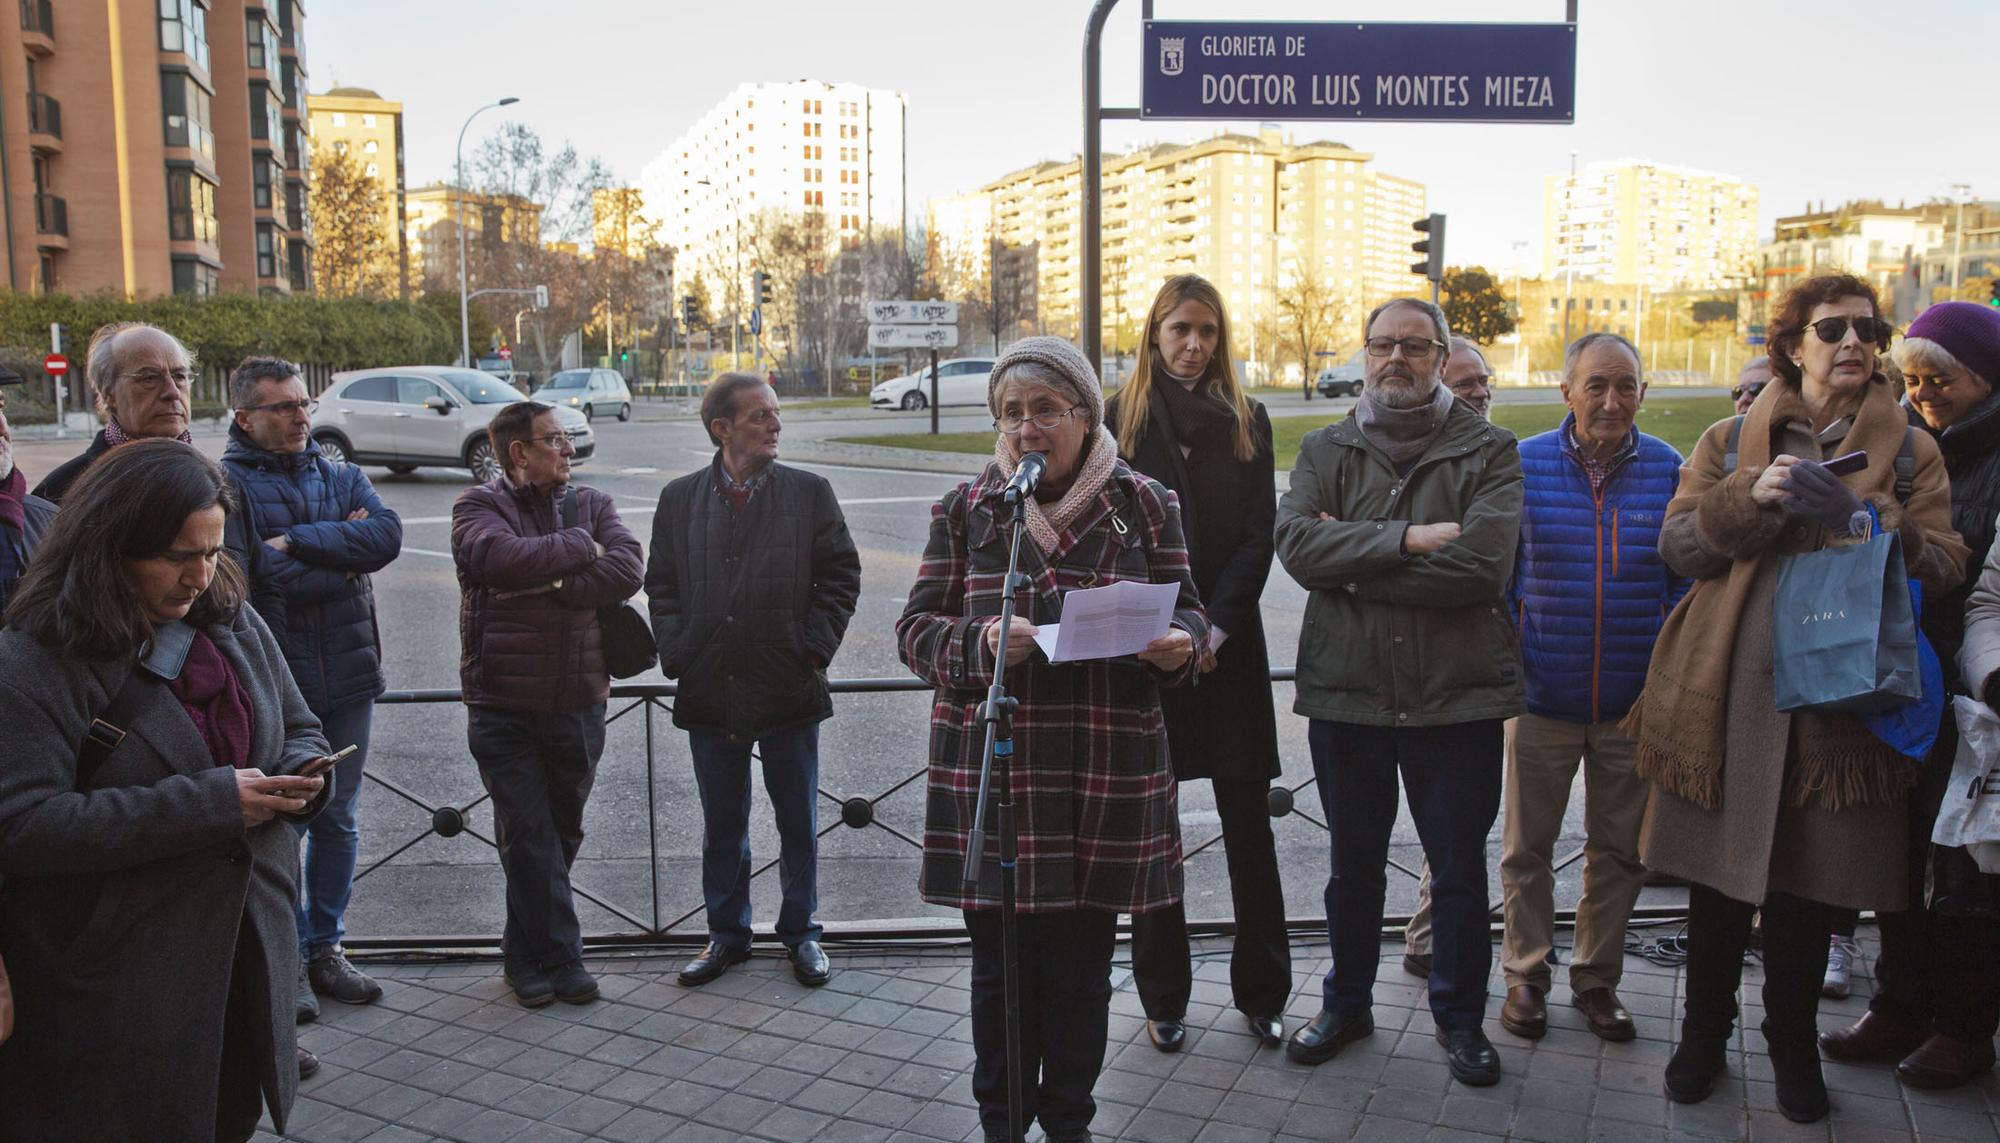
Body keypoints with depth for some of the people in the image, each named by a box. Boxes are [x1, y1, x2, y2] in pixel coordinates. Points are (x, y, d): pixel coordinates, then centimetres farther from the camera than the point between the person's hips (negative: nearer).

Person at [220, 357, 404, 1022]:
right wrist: (345, 559, -9)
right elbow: (242, 583, -18)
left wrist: (297, 541, -15)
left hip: (347, 676, 5)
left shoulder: (341, 478, 9)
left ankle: (326, 948, 26)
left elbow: (388, 535, -9)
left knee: (338, 821, 13)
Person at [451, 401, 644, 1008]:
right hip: (503, 704, -3)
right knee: (528, 837, 0)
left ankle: (526, 953, 30)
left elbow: (627, 569, -10)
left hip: (578, 702, 3)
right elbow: (501, 558, -24)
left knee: (561, 834, 12)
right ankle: (560, 957, 14)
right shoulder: (478, 506, -1)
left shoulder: (591, 504, 9)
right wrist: (580, 546, -12)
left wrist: (546, 587, -17)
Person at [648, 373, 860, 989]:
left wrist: (815, 648, -7)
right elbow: (661, 585, 8)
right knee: (721, 825, 14)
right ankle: (727, 933, 30)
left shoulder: (809, 492, 0)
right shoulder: (680, 498, 4)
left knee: (799, 822, 11)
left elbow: (841, 574, 1)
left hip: (790, 687, -1)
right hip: (709, 690, 1)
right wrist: (677, 655, -3)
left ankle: (801, 933, 27)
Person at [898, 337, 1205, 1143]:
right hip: (990, 768, 0)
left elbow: (1185, 610, 9)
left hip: (1109, 778, 0)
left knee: (1082, 967, 10)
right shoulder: (966, 508, 5)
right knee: (1002, 962, 10)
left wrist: (1179, 644, -15)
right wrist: (981, 643, -17)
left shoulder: (1145, 504, 5)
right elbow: (917, 628, 4)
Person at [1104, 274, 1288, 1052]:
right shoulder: (1121, 418, 2)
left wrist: (1218, 627, -10)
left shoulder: (1247, 421, 8)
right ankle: (1163, 997, 18)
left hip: (1229, 645, 2)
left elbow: (1258, 535, 2)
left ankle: (1261, 992, 18)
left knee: (1249, 826, 4)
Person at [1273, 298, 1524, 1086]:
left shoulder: (1488, 452, -2)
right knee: (1353, 863, 16)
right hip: (1345, 689, 2)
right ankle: (1347, 1003, 34)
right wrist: (1407, 539, -21)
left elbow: (1483, 564, -19)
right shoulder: (1326, 450, 6)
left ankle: (1460, 1014, 31)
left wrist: (1352, 563, -15)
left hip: (1457, 694, -2)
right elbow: (1296, 543, -12)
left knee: (1460, 867, 11)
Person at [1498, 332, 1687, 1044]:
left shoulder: (1668, 470, -1)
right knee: (1527, 846, 9)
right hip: (1543, 695, -1)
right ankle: (1526, 976, 26)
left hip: (1634, 699, 1)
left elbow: (1684, 581, 7)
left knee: (1619, 848, 13)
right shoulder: (1524, 464, -4)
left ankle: (1598, 977, 31)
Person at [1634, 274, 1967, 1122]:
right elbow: (1677, 544, -1)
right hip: (1729, 694, 0)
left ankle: (1792, 1044, 29)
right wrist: (1752, 497, -18)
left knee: (1808, 888, 8)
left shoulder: (1909, 451, 9)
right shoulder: (1731, 441, 9)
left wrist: (1889, 531, -20)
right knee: (1718, 879, 8)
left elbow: (1946, 567, 0)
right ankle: (1704, 1033, 28)